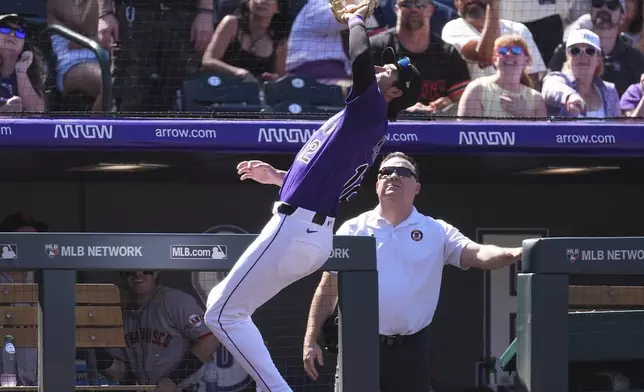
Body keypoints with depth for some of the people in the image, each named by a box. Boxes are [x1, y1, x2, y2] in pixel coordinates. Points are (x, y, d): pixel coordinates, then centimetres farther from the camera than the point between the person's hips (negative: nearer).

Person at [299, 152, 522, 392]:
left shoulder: (436, 232, 5)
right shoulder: (353, 230, 4)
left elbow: (478, 254, -10)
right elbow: (328, 287, 7)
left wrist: (513, 254, -31)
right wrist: (311, 339, 1)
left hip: (411, 350, 1)